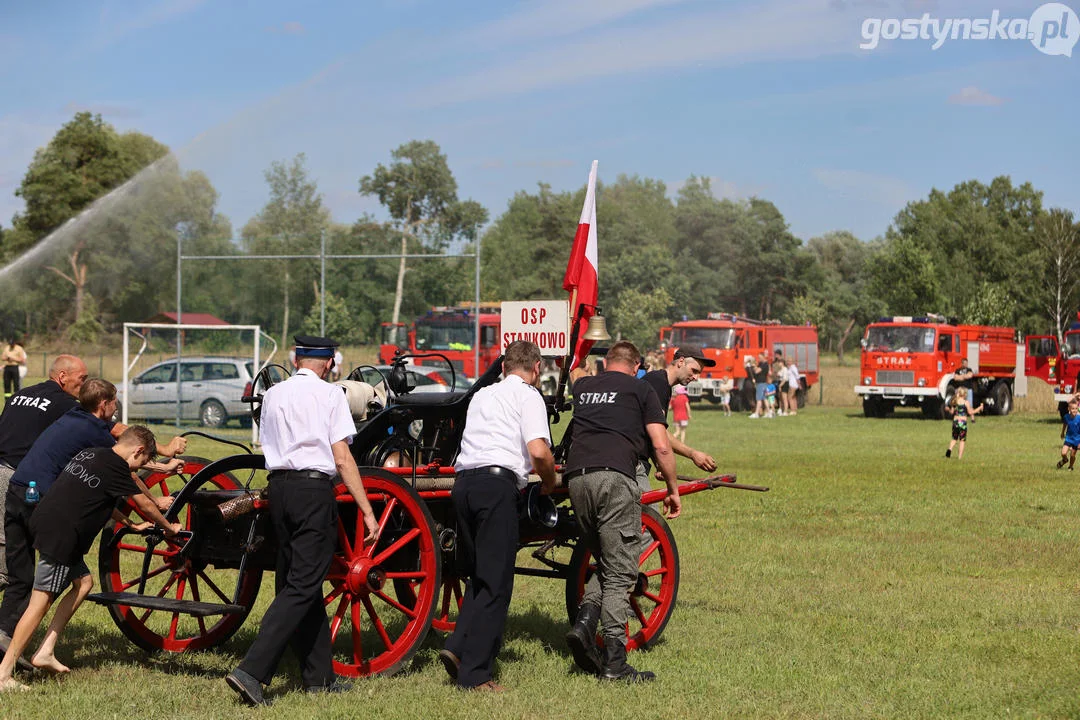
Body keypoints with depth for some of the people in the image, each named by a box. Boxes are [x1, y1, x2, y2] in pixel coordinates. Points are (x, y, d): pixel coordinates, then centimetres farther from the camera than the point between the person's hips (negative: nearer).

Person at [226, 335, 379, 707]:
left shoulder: (273, 394, 15)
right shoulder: (330, 394, -1)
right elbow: (342, 459, -6)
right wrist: (367, 511, -4)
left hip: (278, 487, 6)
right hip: (315, 488, -6)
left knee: (297, 581, 14)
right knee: (302, 587, -7)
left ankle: (319, 676, 18)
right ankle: (252, 671, -18)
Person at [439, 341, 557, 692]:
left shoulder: (482, 395, 26)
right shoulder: (528, 395, 5)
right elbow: (538, 451, -9)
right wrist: (550, 483, 9)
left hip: (463, 481, 7)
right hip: (497, 484, -7)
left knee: (480, 577, 18)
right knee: (496, 583, -2)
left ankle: (458, 646, 1)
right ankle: (474, 673, -5)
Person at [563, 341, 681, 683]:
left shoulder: (582, 387, 26)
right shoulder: (641, 390, 12)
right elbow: (661, 446, 4)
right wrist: (673, 488, 16)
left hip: (576, 476, 5)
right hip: (614, 476, -5)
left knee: (604, 564, 19)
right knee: (620, 573, -3)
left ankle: (584, 622, -3)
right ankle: (614, 663, -7)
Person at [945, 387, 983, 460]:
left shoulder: (955, 402, 4)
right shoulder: (966, 402, -8)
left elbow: (952, 412, 9)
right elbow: (970, 412, -6)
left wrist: (948, 409, 31)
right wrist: (979, 408, 4)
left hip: (955, 421, 4)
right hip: (963, 421, -4)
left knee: (954, 438, 17)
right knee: (962, 440, 5)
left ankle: (950, 449, -11)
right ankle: (960, 456, 2)